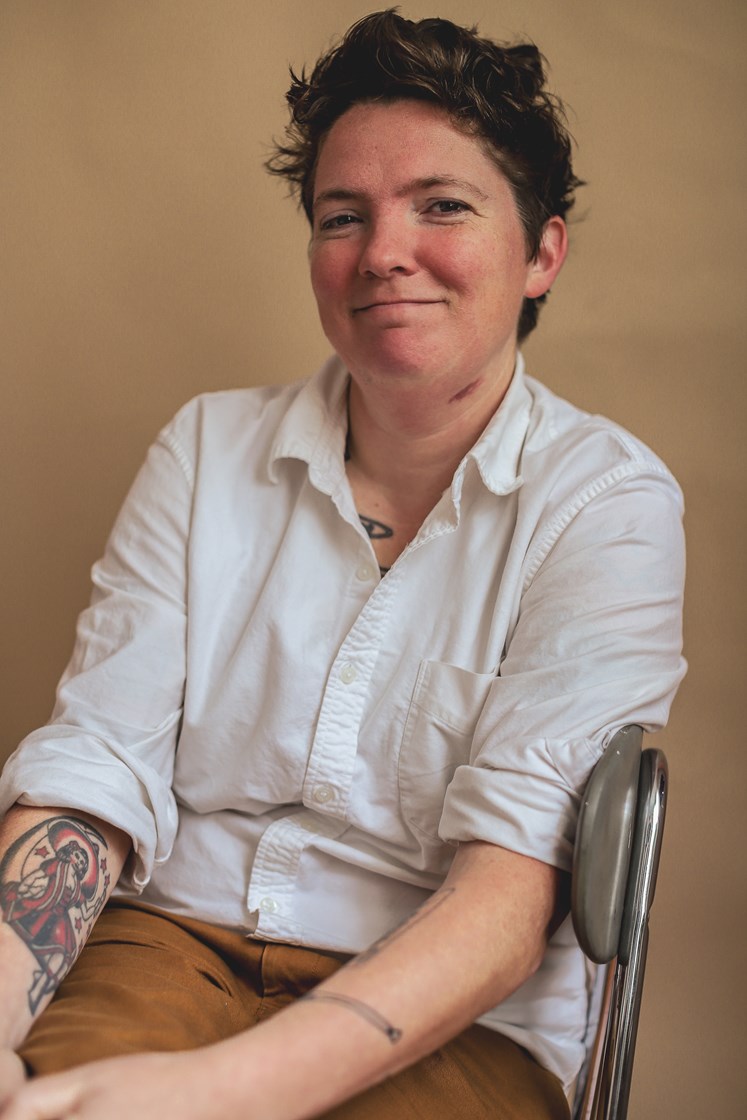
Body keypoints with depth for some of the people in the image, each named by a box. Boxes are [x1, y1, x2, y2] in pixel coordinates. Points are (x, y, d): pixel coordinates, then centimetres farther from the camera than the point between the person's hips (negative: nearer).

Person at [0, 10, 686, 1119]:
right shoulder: (210, 449, 7)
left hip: (456, 1021, -1)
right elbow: (101, 760, -2)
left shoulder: (609, 502, -5)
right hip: (175, 938, 2)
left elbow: (514, 881, -15)